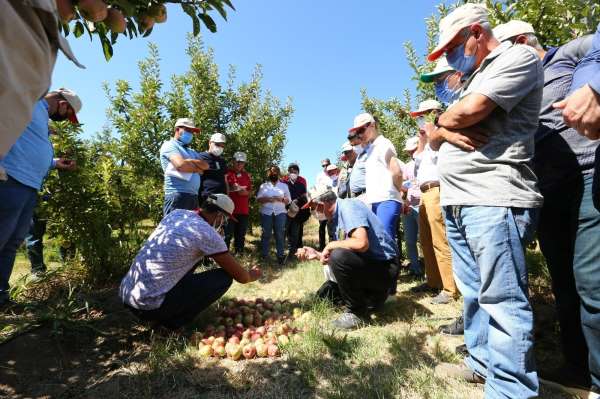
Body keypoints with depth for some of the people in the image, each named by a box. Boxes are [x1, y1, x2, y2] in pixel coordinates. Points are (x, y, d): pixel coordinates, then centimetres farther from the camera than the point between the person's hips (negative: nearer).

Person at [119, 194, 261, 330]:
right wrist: (252, 275, 18)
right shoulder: (208, 234, -13)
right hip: (150, 305, -8)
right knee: (224, 277, -3)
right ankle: (173, 321, 1)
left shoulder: (175, 213, 7)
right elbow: (240, 277, -4)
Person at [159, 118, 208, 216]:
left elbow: (205, 165, 10)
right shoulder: (170, 145, 2)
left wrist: (190, 161, -6)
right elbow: (181, 165, -15)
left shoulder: (191, 152, 26)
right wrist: (197, 168, 2)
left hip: (193, 196, 8)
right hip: (177, 195, -8)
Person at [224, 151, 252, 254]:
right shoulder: (227, 173, -1)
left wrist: (245, 192, -4)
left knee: (241, 235, 9)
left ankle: (239, 254, 18)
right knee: (227, 234, -5)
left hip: (244, 210, 5)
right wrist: (231, 188, -16)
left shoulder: (247, 175, 15)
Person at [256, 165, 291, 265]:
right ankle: (264, 256, 7)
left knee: (280, 234, -7)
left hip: (280, 212, 0)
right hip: (266, 212, 0)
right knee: (266, 234, -1)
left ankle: (280, 256, -1)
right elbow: (258, 199, 6)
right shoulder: (264, 185, 16)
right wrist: (267, 199, -11)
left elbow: (288, 200, 11)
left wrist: (282, 199, -9)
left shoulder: (284, 186, 17)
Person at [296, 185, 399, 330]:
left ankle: (357, 312, -11)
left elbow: (361, 243, -34)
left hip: (384, 267, -9)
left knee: (338, 256, -32)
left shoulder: (348, 206, -18)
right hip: (369, 265, 9)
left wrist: (330, 245, -20)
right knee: (324, 294, 9)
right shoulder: (337, 218, 8)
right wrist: (316, 254, 10)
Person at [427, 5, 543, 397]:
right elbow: (433, 135, 19)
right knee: (474, 293, 14)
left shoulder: (518, 56, 2)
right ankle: (482, 363, 27)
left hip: (493, 201, -9)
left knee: (501, 299, -5)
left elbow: (469, 111, -15)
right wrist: (446, 132, -3)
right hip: (456, 203, 9)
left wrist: (442, 120, 7)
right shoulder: (472, 80, 28)